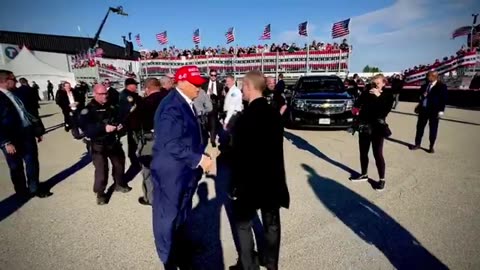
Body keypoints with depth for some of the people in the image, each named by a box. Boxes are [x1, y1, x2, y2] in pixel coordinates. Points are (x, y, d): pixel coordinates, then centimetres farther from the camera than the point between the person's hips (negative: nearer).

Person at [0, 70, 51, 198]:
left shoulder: (16, 94, 11)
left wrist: (36, 131, 17)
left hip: (27, 134, 6)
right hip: (12, 139, -6)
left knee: (32, 163, 12)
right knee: (16, 167, 10)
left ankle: (34, 188, 27)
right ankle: (22, 192, 26)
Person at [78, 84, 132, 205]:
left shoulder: (112, 106, 3)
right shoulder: (88, 110, -13)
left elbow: (119, 118, 15)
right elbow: (86, 128, -22)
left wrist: (120, 125, -7)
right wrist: (104, 128, -31)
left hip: (114, 141, 6)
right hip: (98, 145, -5)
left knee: (119, 163, 19)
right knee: (101, 169, -4)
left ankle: (119, 184, 41)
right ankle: (100, 193, 16)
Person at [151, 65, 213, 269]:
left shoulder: (186, 103, 6)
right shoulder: (172, 106, -25)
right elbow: (171, 145, -29)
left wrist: (200, 156, 8)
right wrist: (199, 159, -26)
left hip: (184, 170, 10)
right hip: (172, 172, -9)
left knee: (181, 212, 25)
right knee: (168, 214, 12)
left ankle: (180, 247, 47)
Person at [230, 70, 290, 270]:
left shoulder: (245, 117, -20)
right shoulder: (274, 113, 0)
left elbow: (238, 155, -18)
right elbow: (277, 146, 7)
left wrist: (235, 183, -8)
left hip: (249, 179, -6)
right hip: (272, 177, 7)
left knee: (243, 224, 13)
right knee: (272, 223, 18)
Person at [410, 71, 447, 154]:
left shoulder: (442, 86, -7)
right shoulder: (425, 85, 9)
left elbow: (443, 99, -9)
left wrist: (441, 111, -14)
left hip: (434, 111, -5)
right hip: (423, 109, 5)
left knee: (433, 129, 5)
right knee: (420, 127, 10)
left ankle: (431, 147, 16)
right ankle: (417, 144, 21)